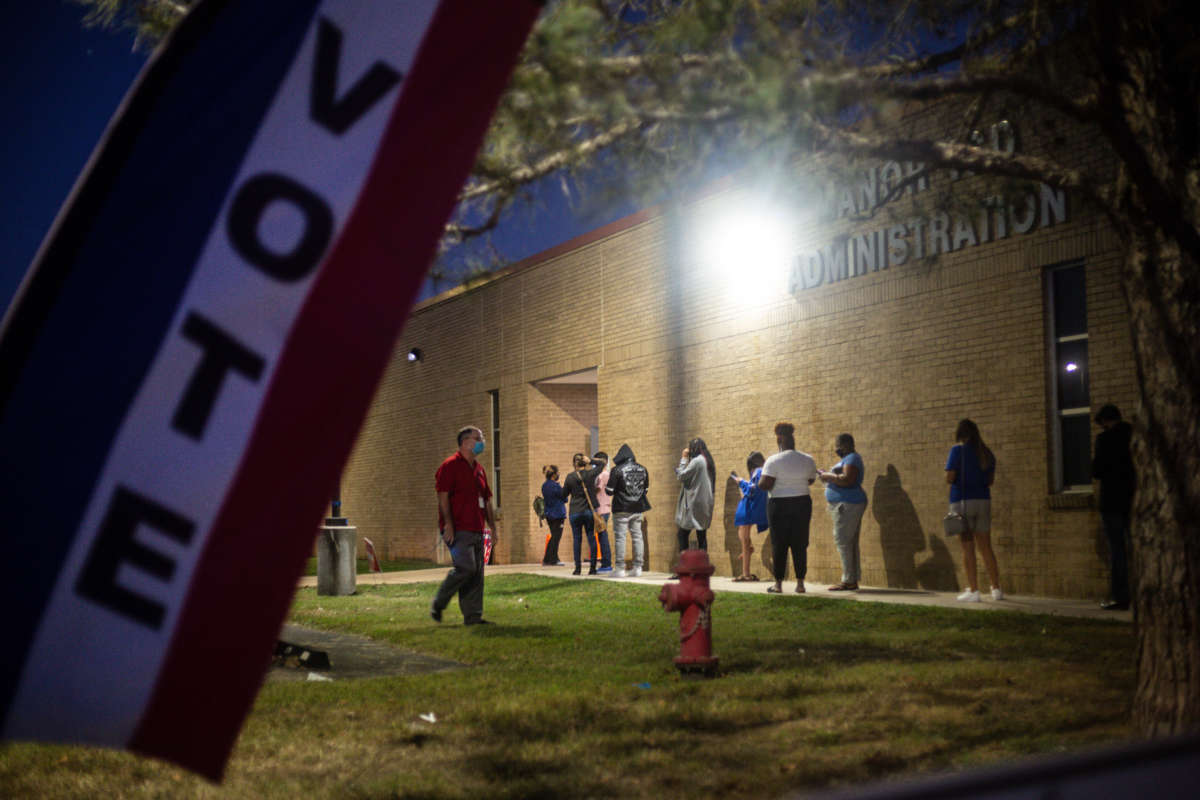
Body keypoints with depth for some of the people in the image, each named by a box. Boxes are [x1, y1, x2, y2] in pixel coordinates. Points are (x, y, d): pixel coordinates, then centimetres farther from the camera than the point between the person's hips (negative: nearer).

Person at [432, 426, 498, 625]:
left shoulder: (479, 469, 20)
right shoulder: (450, 466, -4)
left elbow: (487, 501, 24)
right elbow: (443, 496, -11)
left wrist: (493, 528, 18)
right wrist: (448, 524, -18)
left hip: (476, 530, 8)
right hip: (458, 530, -8)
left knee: (477, 573, 4)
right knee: (465, 567, -18)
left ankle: (473, 616, 7)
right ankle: (438, 604, -2)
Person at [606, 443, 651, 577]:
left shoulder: (617, 470, -10)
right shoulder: (642, 469, 6)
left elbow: (609, 491, -8)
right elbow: (646, 489, 13)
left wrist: (606, 487, 12)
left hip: (622, 509, -5)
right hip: (638, 509, 5)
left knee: (620, 537, 0)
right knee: (637, 536, 11)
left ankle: (619, 568, -2)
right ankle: (637, 567, 10)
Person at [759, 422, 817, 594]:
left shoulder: (774, 461, -12)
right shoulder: (808, 460, 2)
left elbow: (765, 485, -17)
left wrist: (759, 482, 4)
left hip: (779, 505, -3)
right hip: (802, 505, 3)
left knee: (779, 545, 3)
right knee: (800, 545, 8)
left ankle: (778, 584, 4)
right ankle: (800, 583, 8)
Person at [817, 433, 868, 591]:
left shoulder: (852, 458, -11)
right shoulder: (848, 459, 21)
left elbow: (847, 480, -24)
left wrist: (829, 476, -13)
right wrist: (827, 475, 14)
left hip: (847, 505, -11)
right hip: (846, 505, 11)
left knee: (843, 541, -11)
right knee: (849, 543, 9)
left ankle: (848, 581, -12)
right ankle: (852, 581, 10)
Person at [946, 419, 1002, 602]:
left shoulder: (958, 450, -8)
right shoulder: (987, 453, 10)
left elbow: (949, 479, -11)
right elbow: (990, 480, 16)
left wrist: (948, 467, 9)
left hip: (962, 502, -5)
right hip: (983, 501, 5)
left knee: (968, 548, -3)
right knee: (986, 547, 10)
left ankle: (973, 591, -5)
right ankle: (996, 589, 10)